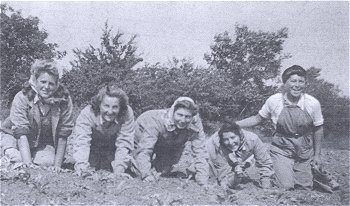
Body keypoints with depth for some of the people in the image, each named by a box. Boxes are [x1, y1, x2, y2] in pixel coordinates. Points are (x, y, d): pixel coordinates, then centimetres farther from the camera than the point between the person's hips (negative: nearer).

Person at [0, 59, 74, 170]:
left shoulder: (64, 100, -20)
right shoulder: (22, 98, -24)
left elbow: (62, 136, -16)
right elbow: (21, 133, -29)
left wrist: (57, 165, -21)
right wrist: (28, 164, -39)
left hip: (45, 143, 1)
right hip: (15, 137, -1)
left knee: (49, 162, -24)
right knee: (17, 159, -26)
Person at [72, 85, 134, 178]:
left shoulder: (127, 114, -30)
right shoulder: (87, 114, -33)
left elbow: (124, 144, -28)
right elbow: (81, 142, -40)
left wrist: (119, 170, -37)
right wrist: (82, 167, -54)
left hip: (112, 149, 1)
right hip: (92, 148, -1)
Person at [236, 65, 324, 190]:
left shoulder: (313, 103, -11)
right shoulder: (274, 101, -13)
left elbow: (318, 129, 2)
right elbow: (258, 119, 2)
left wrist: (317, 154, 7)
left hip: (305, 152, 2)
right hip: (281, 150, -2)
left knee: (305, 189, 9)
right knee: (285, 187, -15)